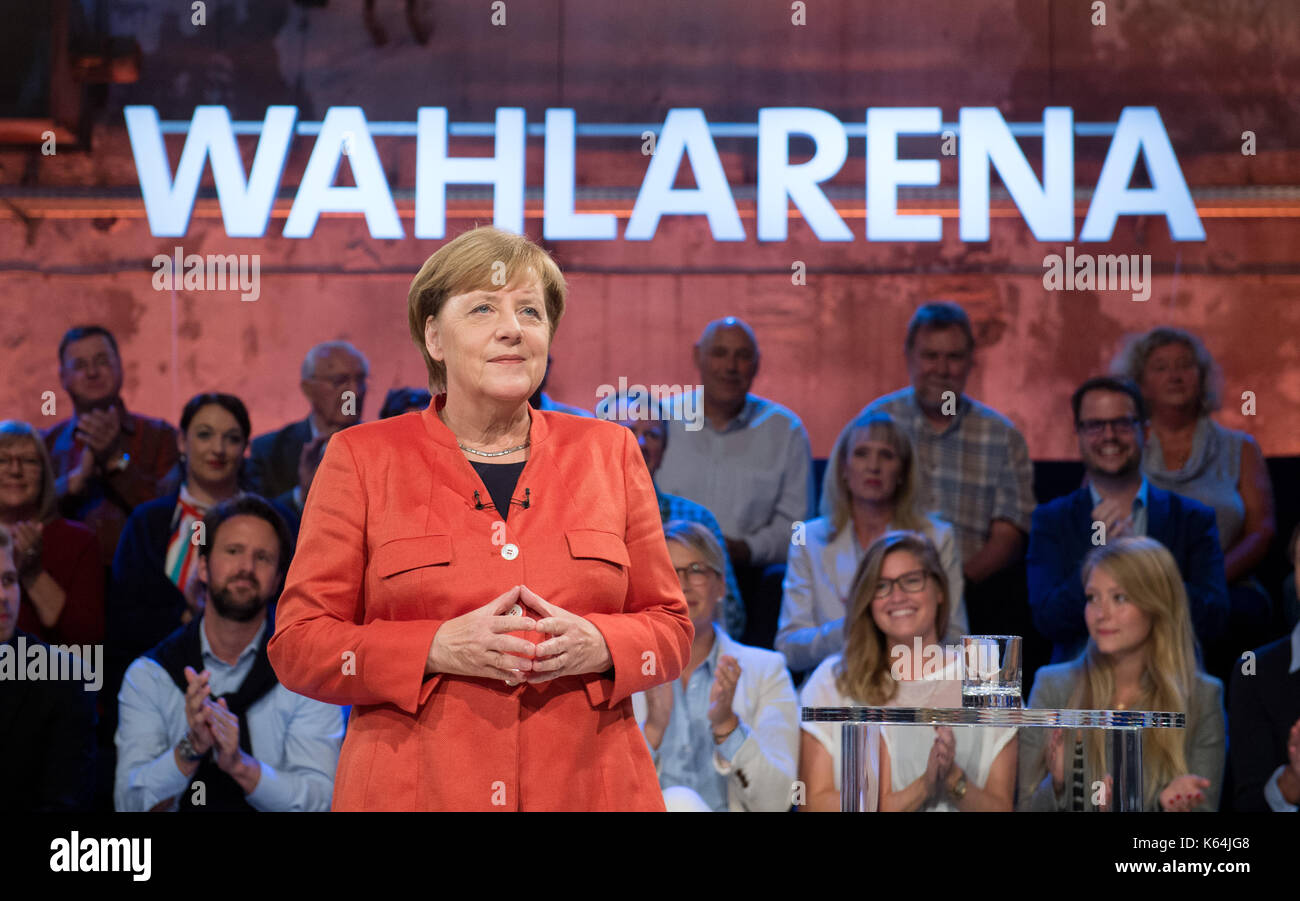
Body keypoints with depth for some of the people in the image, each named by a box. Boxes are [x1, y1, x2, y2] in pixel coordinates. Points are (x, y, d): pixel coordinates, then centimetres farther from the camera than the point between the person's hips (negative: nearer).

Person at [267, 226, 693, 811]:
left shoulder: (609, 453, 9)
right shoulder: (361, 458, 3)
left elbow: (671, 628, 10)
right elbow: (297, 644, -1)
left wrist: (597, 645, -11)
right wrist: (438, 649, -15)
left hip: (588, 787, 2)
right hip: (414, 794, -2)